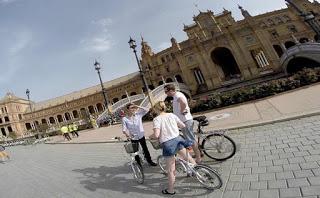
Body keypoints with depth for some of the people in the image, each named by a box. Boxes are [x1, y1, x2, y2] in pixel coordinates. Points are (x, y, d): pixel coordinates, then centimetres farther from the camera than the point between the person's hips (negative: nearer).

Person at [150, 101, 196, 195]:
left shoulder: (156, 119, -11)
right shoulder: (172, 115, 2)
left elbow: (156, 135, -21)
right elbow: (183, 126, 7)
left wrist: (151, 136, 1)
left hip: (167, 144, -4)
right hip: (177, 139, 4)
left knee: (170, 170, 10)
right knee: (187, 157, 27)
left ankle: (170, 190, 26)